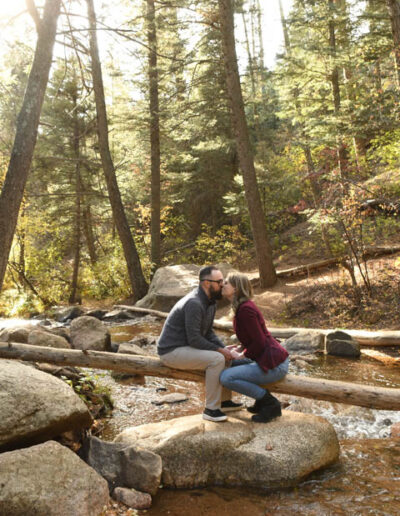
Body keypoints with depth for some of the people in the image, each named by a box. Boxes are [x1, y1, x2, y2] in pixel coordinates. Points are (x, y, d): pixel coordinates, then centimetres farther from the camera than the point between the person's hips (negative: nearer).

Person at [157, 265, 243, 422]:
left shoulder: (210, 302, 6)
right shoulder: (194, 303, -25)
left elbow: (208, 333, 12)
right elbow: (194, 339, -26)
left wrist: (224, 348, -3)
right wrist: (219, 350, -17)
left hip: (186, 347, 10)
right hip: (172, 352, -10)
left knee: (225, 356, 9)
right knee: (217, 359, -23)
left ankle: (225, 401, 19)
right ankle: (211, 409, -12)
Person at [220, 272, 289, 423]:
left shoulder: (245, 309, -17)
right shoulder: (242, 306, 13)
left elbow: (260, 342, -19)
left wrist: (241, 355, -6)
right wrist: (240, 348, 9)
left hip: (274, 365, -10)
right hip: (270, 360, 10)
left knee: (226, 377, -16)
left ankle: (270, 403, -5)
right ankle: (263, 399, 17)